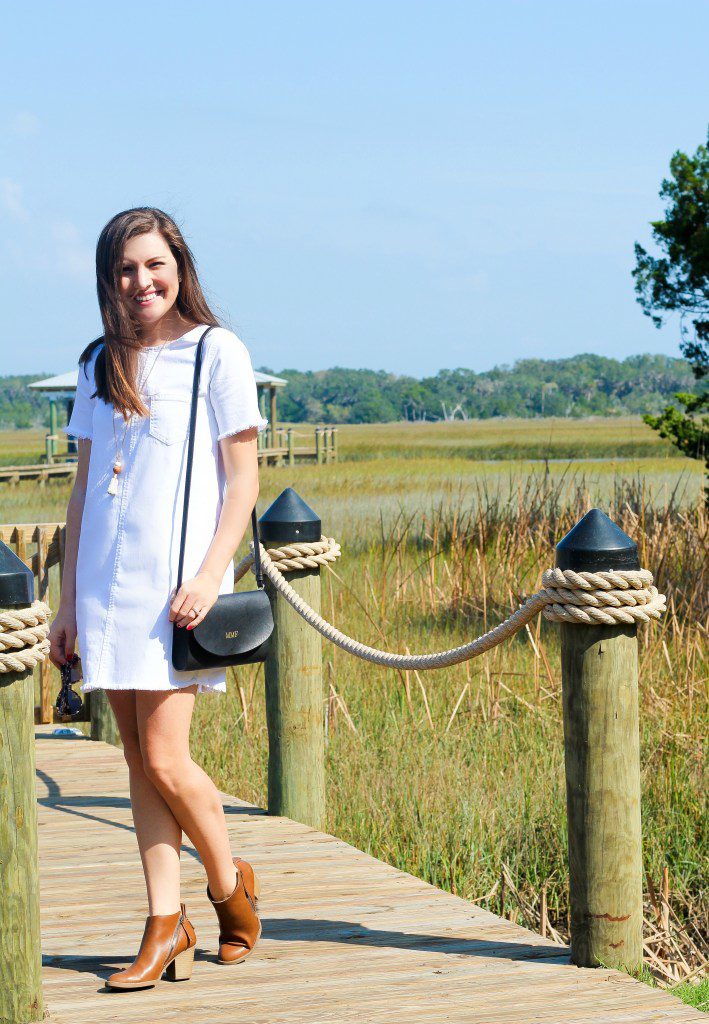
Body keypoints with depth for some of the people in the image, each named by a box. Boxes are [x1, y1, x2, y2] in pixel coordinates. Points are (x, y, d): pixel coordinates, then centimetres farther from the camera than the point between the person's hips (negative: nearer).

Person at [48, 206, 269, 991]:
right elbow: (82, 490, 16)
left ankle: (230, 883, 14)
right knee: (139, 760, 5)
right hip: (106, 584, 5)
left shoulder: (215, 352, 0)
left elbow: (242, 481, -3)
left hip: (177, 583, -5)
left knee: (165, 760, -9)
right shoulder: (99, 365, 14)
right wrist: (68, 601, 13)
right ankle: (165, 924, 10)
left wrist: (210, 575, -14)